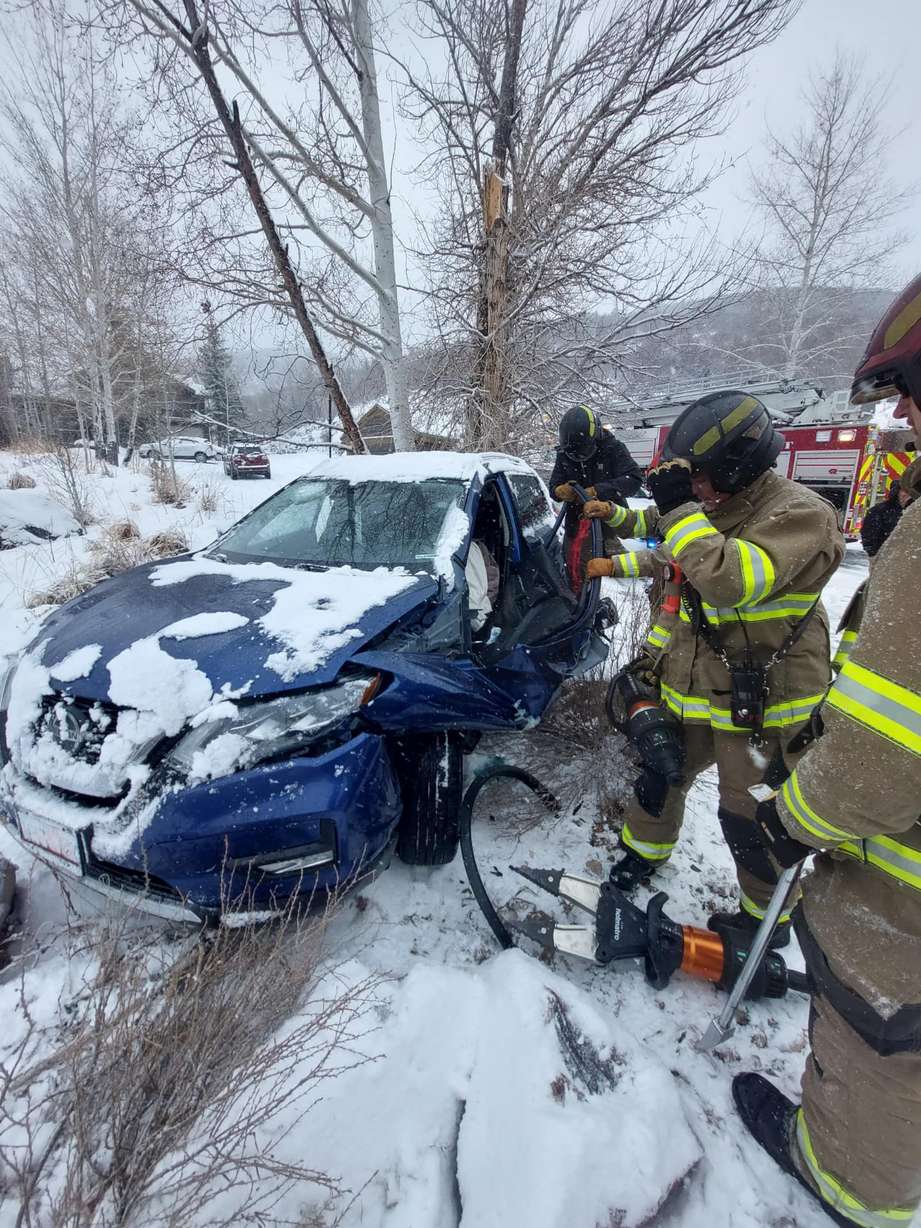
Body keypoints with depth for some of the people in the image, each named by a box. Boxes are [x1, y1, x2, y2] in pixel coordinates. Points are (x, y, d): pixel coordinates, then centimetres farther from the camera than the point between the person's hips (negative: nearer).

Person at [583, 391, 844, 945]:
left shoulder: (798, 513, -19)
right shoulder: (714, 507, 5)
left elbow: (731, 582, -35)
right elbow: (669, 558, 23)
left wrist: (681, 507, -29)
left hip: (759, 703, -7)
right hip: (689, 685, 7)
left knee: (749, 817, 8)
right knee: (659, 775, 19)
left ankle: (768, 918, 34)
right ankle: (644, 849, 46)